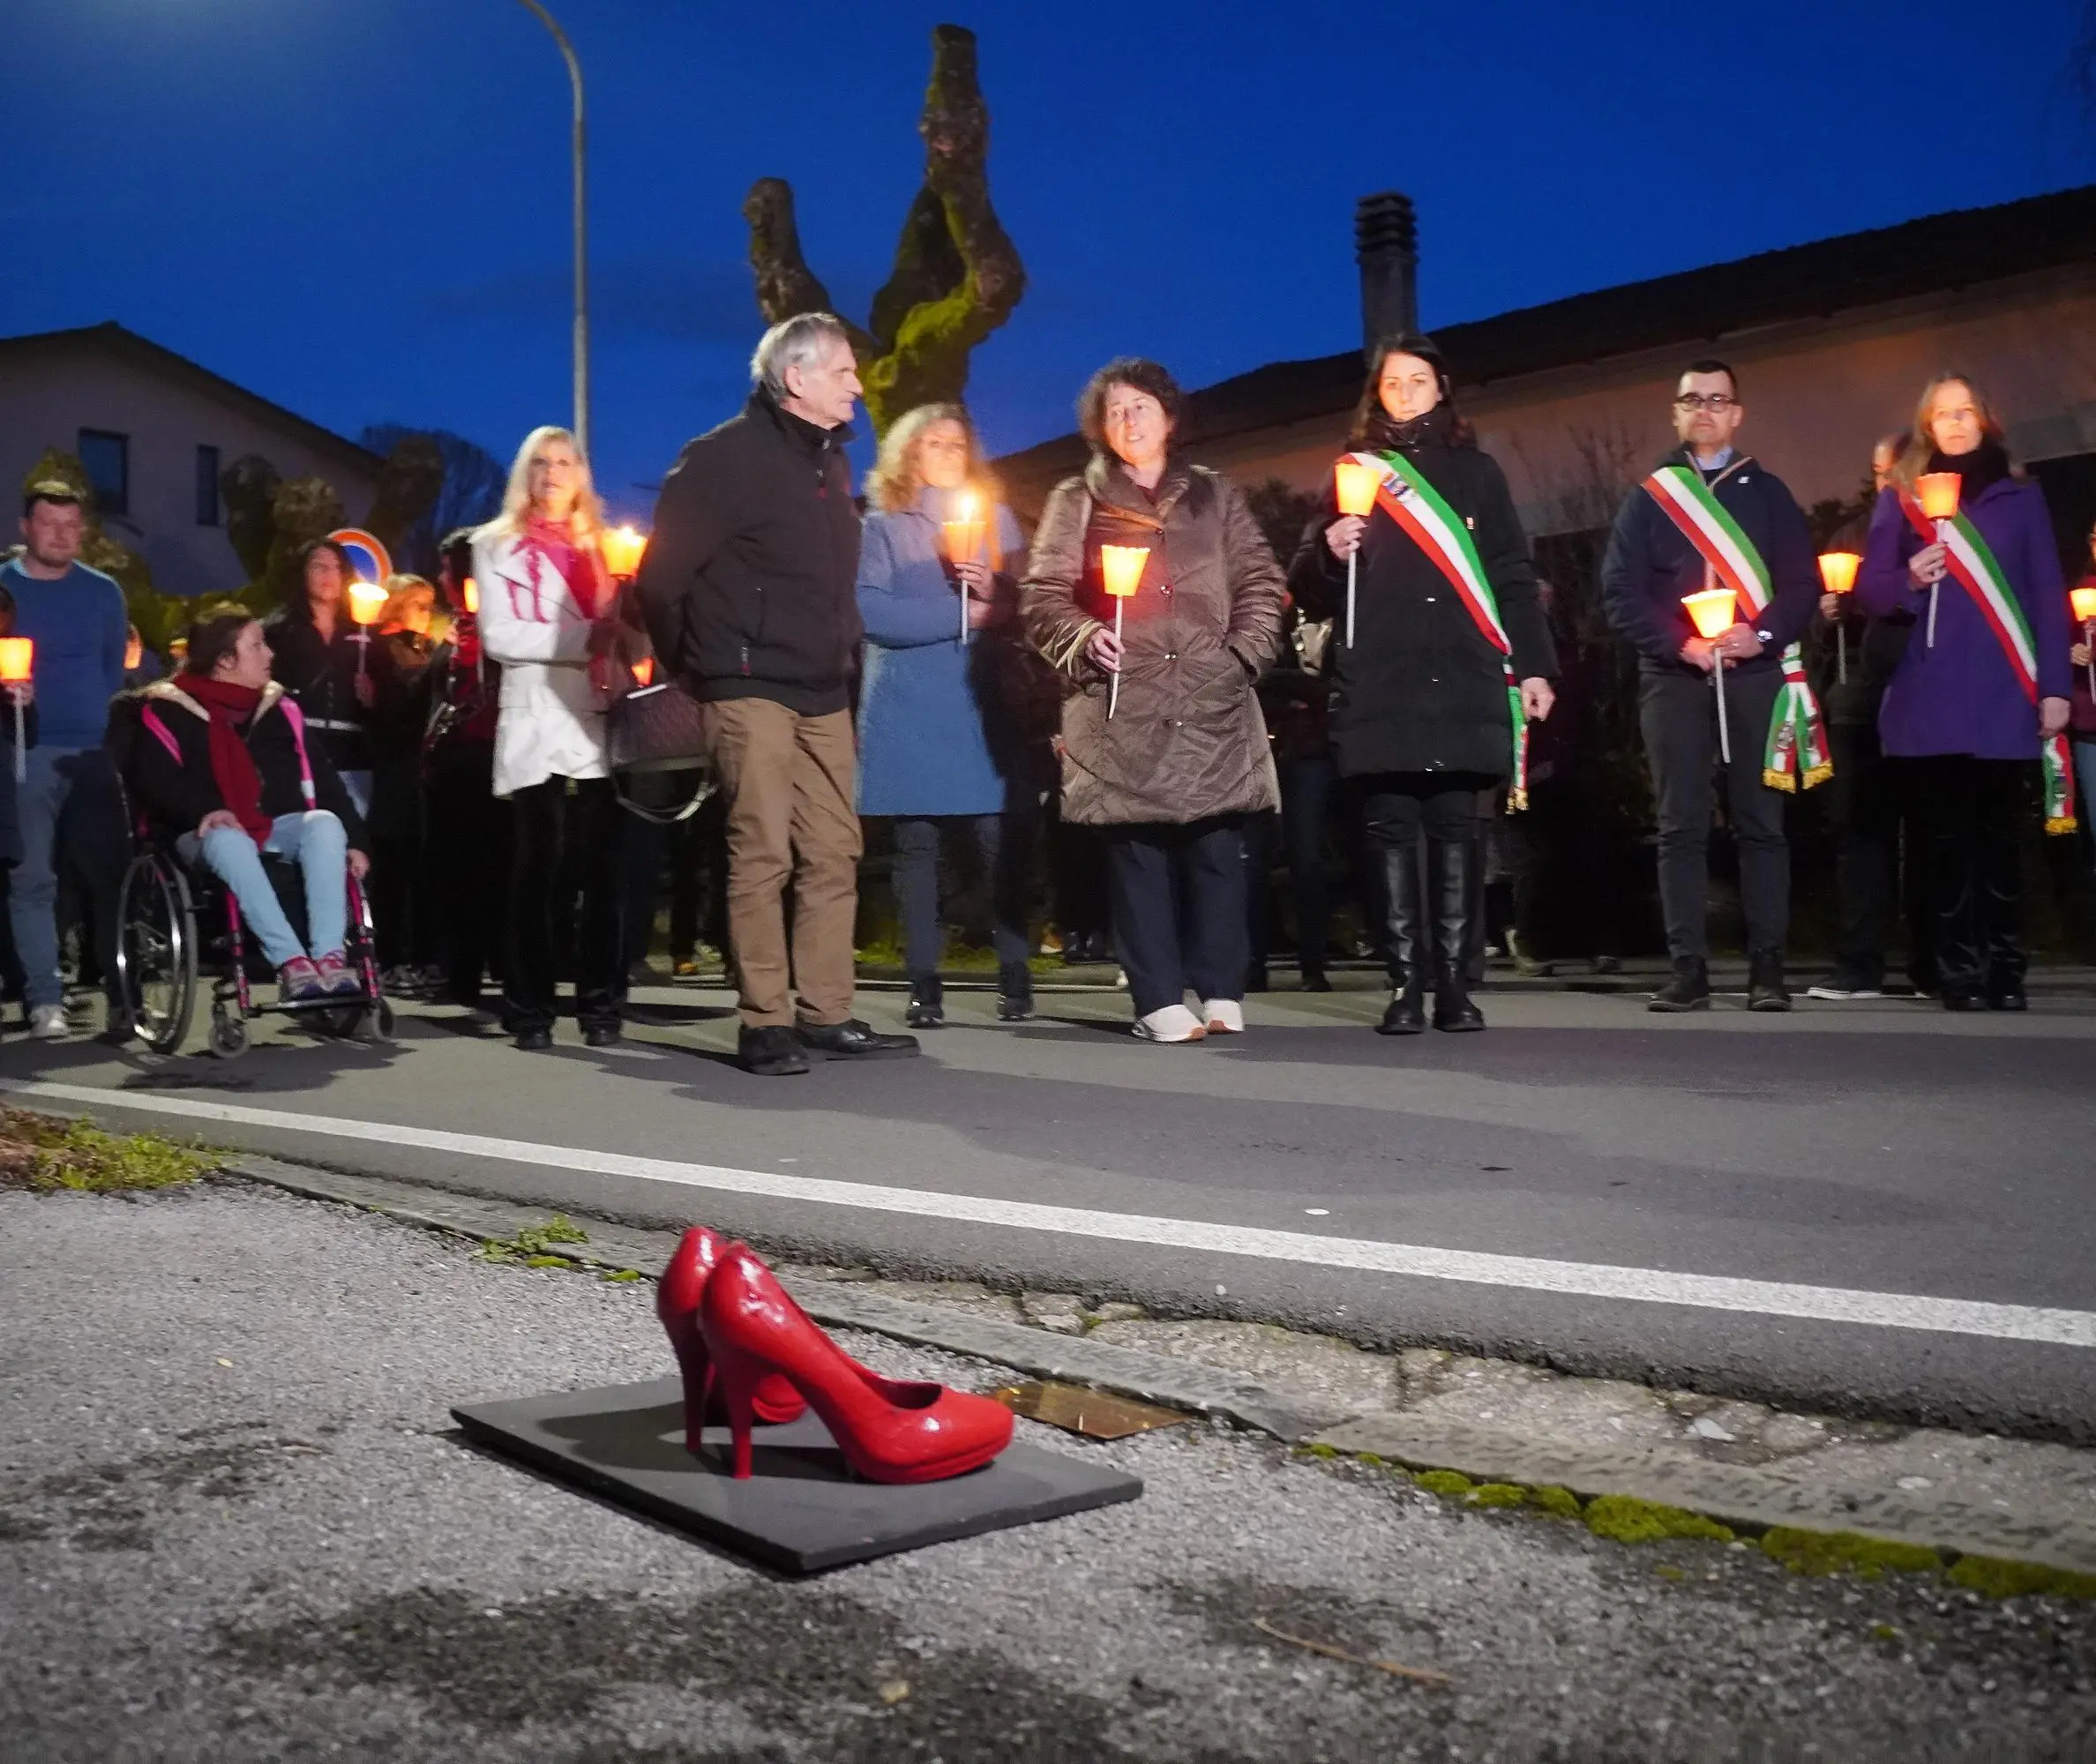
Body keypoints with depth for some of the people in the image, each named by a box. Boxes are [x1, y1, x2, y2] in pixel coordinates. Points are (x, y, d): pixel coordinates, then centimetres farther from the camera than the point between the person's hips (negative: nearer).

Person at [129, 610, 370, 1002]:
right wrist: (204, 809, -26)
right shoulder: (169, 709, 5)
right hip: (210, 835, -3)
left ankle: (330, 955, -40)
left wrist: (353, 838, -1)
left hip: (278, 827, 4)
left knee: (325, 822, -28)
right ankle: (289, 961, -46)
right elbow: (155, 779, -6)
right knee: (227, 840, -38)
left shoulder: (278, 706, 18)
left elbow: (319, 776, 12)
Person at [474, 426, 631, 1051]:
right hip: (538, 729, -3)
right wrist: (582, 639, -13)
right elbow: (499, 636, -4)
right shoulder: (498, 545, 9)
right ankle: (529, 1011, 2)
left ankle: (602, 1006, 5)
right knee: (538, 871, -4)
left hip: (601, 728, 3)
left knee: (603, 872, 0)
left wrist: (624, 637, -4)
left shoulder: (599, 546, 22)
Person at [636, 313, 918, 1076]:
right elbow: (661, 576, -9)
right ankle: (765, 1023, 1)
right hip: (751, 689, -7)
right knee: (763, 854, -6)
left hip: (822, 691, 8)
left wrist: (846, 651, 13)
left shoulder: (831, 460, 15)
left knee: (833, 853, 6)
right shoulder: (725, 457, -9)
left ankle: (825, 1015, 13)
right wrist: (693, 667, 0)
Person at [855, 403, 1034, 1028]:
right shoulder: (882, 526, 8)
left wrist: (992, 590, -10)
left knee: (1003, 839, -6)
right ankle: (924, 985, 5)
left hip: (985, 699, 1)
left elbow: (1023, 603, 11)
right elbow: (872, 612, -7)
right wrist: (964, 613, -10)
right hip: (909, 706, -1)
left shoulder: (996, 518, 16)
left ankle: (1014, 977, 2)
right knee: (915, 845, 0)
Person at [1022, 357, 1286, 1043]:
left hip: (1213, 704, 1)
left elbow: (1261, 583, 14)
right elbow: (1042, 596, 5)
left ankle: (1222, 994, 6)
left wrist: (1244, 653, 0)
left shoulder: (1216, 495, 18)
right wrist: (1085, 638, -13)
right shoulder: (1075, 503, 12)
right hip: (1122, 709, -1)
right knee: (1138, 852, -4)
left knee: (1216, 847, -2)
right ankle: (1160, 1000, 1)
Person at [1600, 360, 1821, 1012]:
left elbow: (1803, 582, 5)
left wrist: (1761, 634, -13)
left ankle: (1767, 969, 1)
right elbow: (1621, 591, 1)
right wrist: (1680, 644, -12)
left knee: (1761, 822, -2)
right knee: (1681, 826, -2)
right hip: (1674, 679, 0)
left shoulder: (1767, 492, 13)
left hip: (1756, 675, 0)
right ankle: (1689, 970, 0)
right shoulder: (1647, 498, 11)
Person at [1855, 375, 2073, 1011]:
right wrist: (1908, 580, -16)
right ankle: (1959, 973, 3)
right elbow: (1869, 588, 7)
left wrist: (2055, 685, -1)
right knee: (1949, 833, 0)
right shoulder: (1899, 496, 10)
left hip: (2005, 692, 0)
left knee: (2000, 832, 1)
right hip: (1933, 693, 0)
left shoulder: (2020, 495, 10)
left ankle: (2005, 973, 5)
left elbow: (2048, 596, 7)